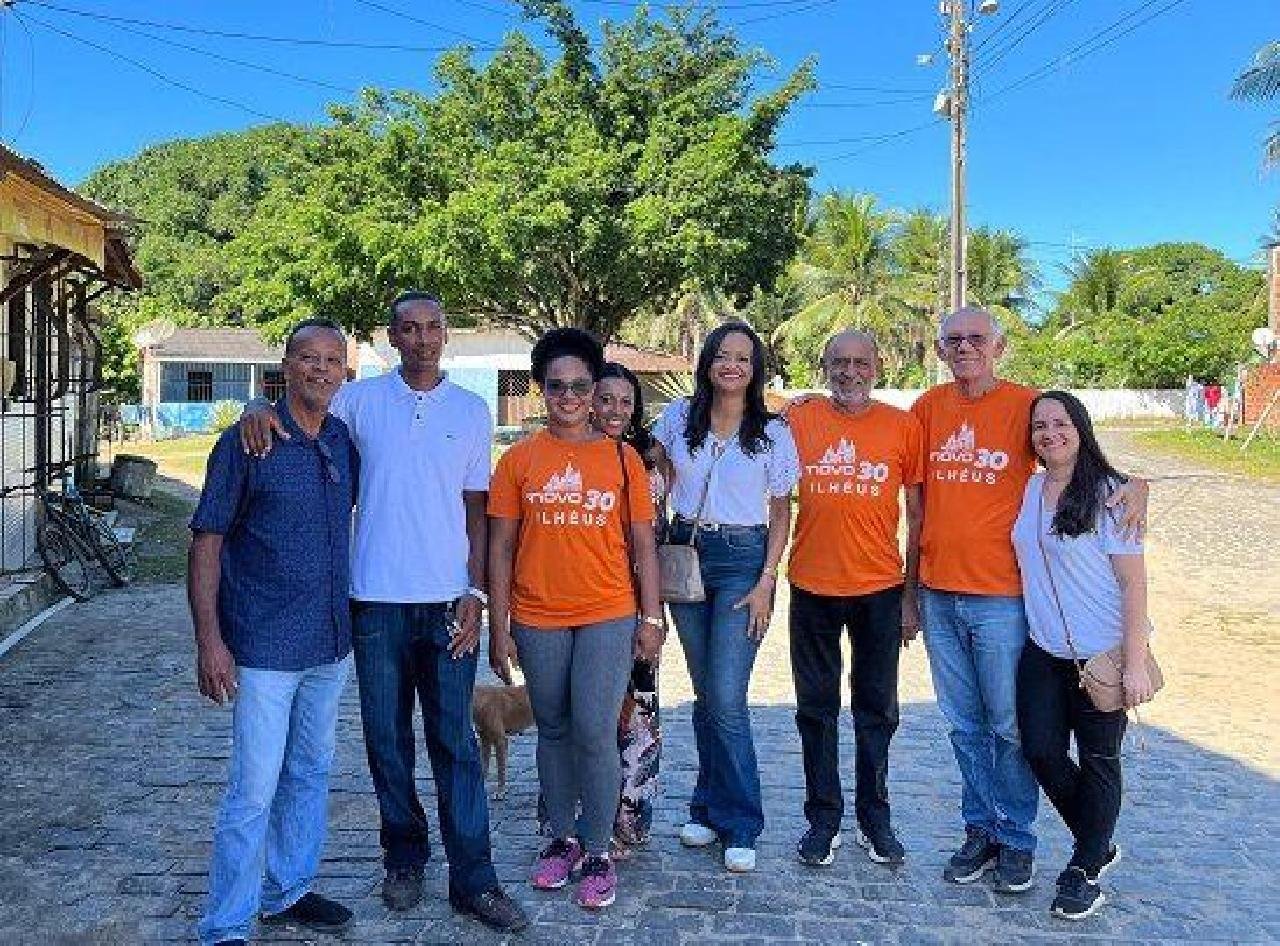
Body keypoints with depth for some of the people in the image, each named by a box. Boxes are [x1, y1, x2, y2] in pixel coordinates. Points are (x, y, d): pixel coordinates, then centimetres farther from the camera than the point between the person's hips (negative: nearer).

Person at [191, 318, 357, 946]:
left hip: (330, 644, 6)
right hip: (264, 647, -6)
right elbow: (206, 542, -10)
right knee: (254, 792, -3)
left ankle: (288, 892, 35)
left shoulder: (346, 443, 5)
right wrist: (209, 641, -16)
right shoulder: (246, 442, -10)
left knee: (310, 774, 18)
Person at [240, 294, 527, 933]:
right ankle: (404, 858, 28)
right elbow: (301, 411, 7)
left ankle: (473, 879, 10)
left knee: (456, 743, 3)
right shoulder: (361, 399, 4)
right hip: (377, 598, 0)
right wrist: (259, 411, -18)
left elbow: (476, 510, 6)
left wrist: (475, 593, -1)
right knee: (387, 740, 10)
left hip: (447, 599, 0)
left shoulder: (471, 410, 6)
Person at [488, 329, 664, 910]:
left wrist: (651, 617, 0)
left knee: (595, 733, -4)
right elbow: (501, 547, 3)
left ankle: (598, 853, 12)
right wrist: (498, 626, 0)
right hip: (537, 619, 1)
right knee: (553, 731, 13)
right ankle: (562, 838, 29)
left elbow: (643, 544, 5)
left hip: (608, 616, -1)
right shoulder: (519, 460, 2)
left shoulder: (622, 458, 2)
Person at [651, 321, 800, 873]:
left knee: (726, 700, -9)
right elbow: (660, 476, 20)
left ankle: (740, 827, 6)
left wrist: (766, 582, -8)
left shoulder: (773, 433, -2)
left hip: (742, 561, -3)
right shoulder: (679, 417, 5)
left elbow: (780, 515, 1)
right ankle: (711, 811, 24)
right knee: (705, 693, 10)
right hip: (685, 553, 3)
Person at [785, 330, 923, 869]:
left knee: (877, 710, 12)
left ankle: (875, 819, 27)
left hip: (880, 588, 0)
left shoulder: (902, 426, 0)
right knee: (816, 708, 10)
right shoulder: (799, 420, 0)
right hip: (813, 587, 0)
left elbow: (916, 515, 3)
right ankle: (823, 819, 24)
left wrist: (912, 594, 2)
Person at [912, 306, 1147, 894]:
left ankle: (1016, 840, 23)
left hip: (1001, 595, -3)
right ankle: (981, 830, 29)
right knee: (964, 724, 14)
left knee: (1009, 725, 6)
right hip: (938, 594, 4)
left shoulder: (1026, 405, -5)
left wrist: (1134, 483, -22)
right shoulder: (929, 407, 5)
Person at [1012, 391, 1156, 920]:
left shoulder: (1108, 492, -11)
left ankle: (1087, 869, 23)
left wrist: (1136, 662, -15)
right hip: (1044, 650, 6)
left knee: (1098, 761, 6)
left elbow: (1133, 580, -12)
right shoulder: (1030, 490, 6)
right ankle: (1098, 845, 29)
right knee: (1041, 751, 5)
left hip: (1102, 655, -5)